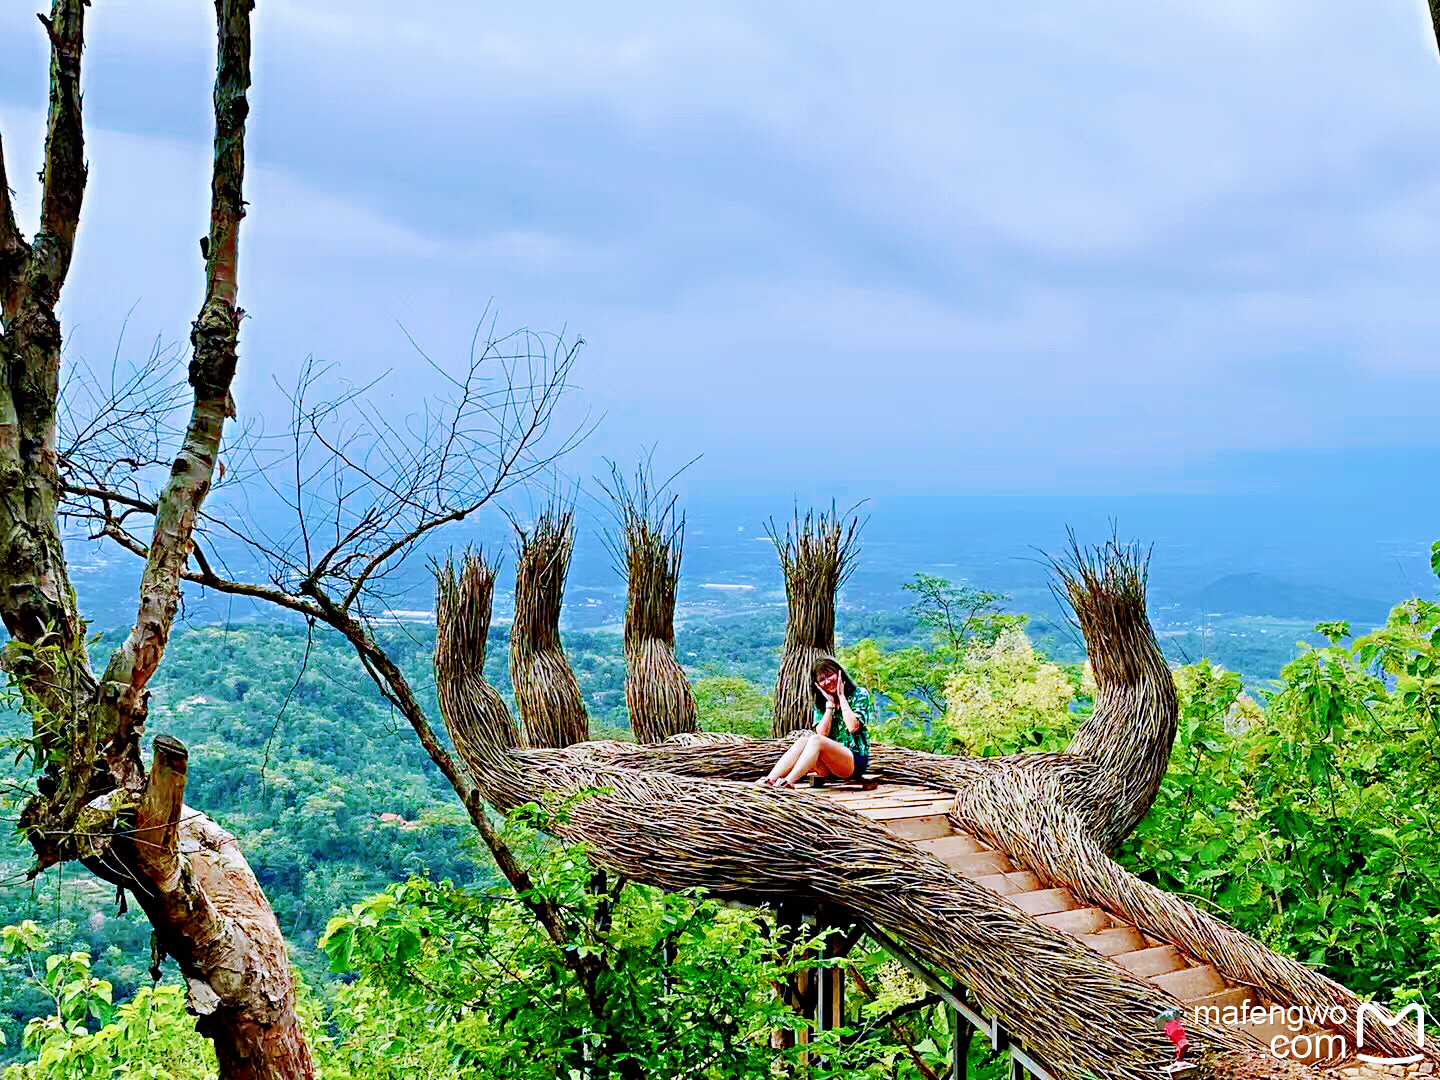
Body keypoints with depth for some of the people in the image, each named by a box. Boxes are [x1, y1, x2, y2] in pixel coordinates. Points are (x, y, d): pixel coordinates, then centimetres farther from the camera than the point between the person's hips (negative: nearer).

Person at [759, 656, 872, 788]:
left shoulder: (860, 695, 1)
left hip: (856, 761, -5)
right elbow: (822, 733, -2)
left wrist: (841, 697, -8)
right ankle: (769, 780, -40)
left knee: (815, 740, -30)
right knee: (802, 741, -25)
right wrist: (830, 703, -4)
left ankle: (788, 782, -46)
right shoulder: (821, 703, 14)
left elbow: (853, 726, -16)